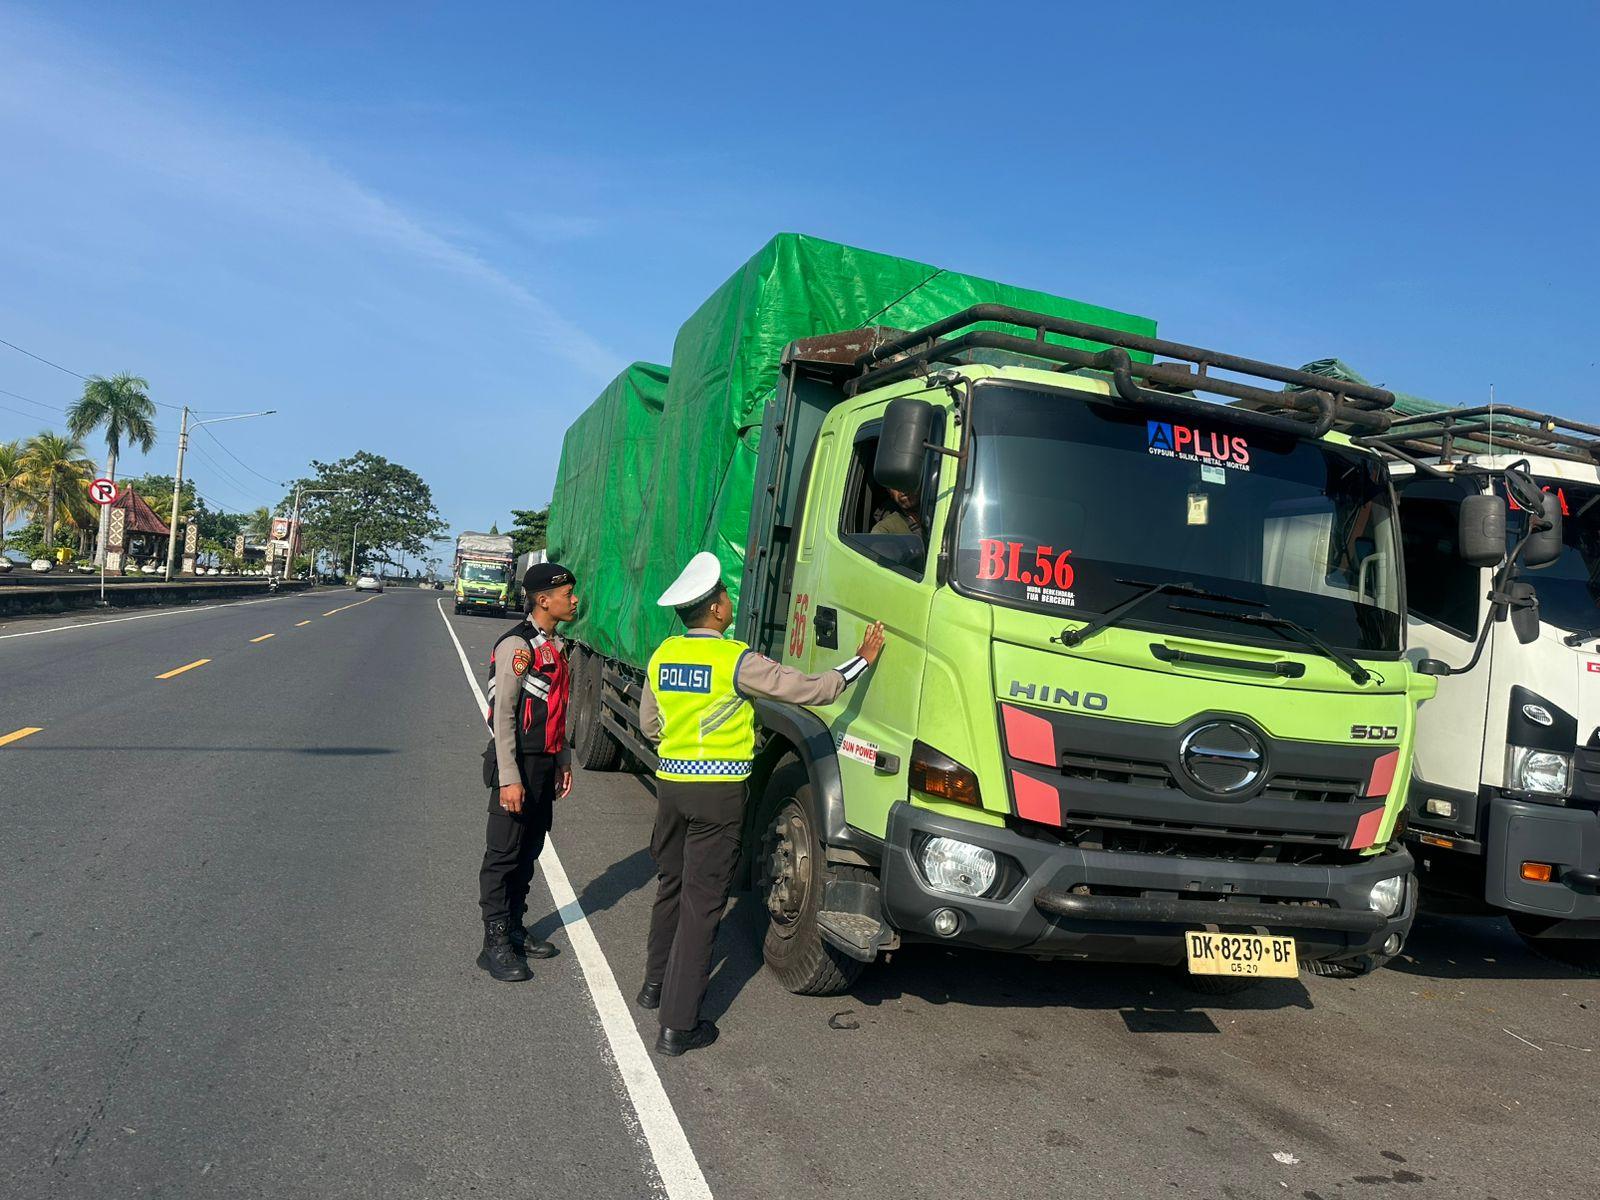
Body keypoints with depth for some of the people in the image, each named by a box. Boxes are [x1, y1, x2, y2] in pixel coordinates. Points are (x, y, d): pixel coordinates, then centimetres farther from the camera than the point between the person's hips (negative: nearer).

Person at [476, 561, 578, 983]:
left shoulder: (554, 646, 12)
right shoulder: (517, 646, -16)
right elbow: (502, 714, -19)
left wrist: (563, 760, 19)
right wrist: (509, 778, -21)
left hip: (545, 765, 9)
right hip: (518, 763, -9)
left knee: (529, 850, 16)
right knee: (504, 854, -1)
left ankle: (513, 929, 28)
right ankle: (495, 944, 6)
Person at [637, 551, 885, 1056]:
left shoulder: (662, 655, 5)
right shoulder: (737, 660, -14)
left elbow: (648, 725, 15)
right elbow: (812, 690, -14)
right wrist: (863, 659, -2)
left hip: (670, 782, 6)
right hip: (718, 791, -6)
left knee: (670, 885, 24)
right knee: (702, 900, 0)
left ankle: (656, 982, 40)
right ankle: (678, 1025, 3)